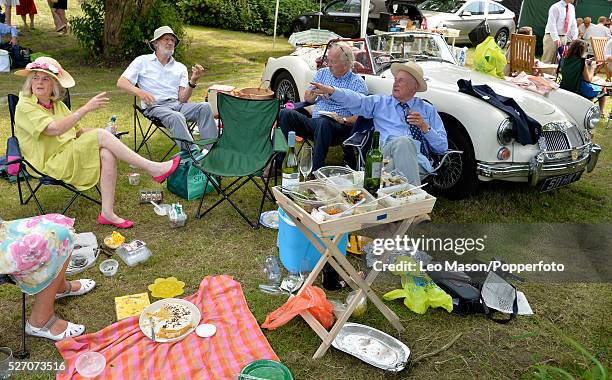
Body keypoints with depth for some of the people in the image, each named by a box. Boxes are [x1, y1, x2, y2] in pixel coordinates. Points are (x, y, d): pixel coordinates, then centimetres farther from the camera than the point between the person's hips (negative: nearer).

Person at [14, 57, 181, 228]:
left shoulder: (57, 105, 15)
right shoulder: (25, 106, -9)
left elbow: (78, 130, 16)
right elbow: (54, 129, -25)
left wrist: (107, 135, -3)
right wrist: (86, 108, -28)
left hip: (69, 155, 7)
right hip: (50, 165, -7)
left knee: (107, 154, -25)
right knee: (101, 136, -23)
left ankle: (107, 213, -25)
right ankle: (153, 168, -21)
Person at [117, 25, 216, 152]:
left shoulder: (180, 68, 19)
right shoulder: (143, 61, 12)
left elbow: (182, 99, 8)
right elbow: (121, 82, 5)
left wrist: (193, 81, -9)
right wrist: (139, 92, -14)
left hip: (177, 104, 4)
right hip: (155, 107, -3)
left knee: (205, 107, -25)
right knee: (177, 117, -37)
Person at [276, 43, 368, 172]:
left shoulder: (357, 83, 1)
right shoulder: (322, 73, 18)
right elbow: (307, 98, 20)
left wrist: (343, 120, -22)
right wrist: (316, 93, -1)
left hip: (340, 128, -5)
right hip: (313, 122, 5)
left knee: (323, 122, -40)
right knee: (285, 114, -18)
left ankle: (316, 170, -36)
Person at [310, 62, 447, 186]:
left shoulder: (428, 110, 23)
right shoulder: (380, 102, 23)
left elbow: (442, 147, 17)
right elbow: (356, 100, 4)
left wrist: (425, 127, 0)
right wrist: (331, 90, -13)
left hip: (419, 160, 1)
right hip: (387, 152, 0)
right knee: (403, 141, -35)